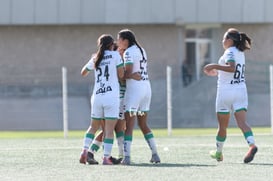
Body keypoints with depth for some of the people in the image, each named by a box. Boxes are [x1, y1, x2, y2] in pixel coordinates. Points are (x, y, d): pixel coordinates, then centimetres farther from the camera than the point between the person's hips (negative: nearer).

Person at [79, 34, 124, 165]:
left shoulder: (95, 59, 13)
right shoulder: (115, 55, 1)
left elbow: (83, 73, 28)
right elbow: (121, 74, -2)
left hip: (97, 96, 4)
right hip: (111, 96, -4)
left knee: (93, 127, 18)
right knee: (109, 130, -2)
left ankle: (85, 151, 3)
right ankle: (106, 158, -8)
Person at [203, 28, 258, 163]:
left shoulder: (230, 52, -10)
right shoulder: (240, 53, 15)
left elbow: (232, 68, -28)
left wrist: (214, 66, -23)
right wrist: (217, 72, 32)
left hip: (226, 91, -6)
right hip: (241, 90, 6)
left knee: (222, 126, 10)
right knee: (242, 122, -8)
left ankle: (218, 152, 25)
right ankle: (252, 145, -32)